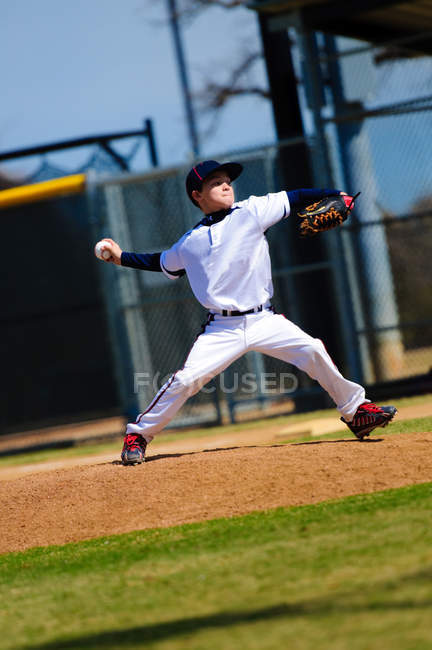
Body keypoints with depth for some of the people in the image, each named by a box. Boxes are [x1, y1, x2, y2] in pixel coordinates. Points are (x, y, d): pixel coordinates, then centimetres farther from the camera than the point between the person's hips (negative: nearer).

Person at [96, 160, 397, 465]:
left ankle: (356, 410, 4)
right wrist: (121, 257, 21)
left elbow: (293, 199, -1)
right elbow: (162, 263, 27)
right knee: (186, 379, -14)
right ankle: (138, 435, 2)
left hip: (264, 321, 0)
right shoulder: (189, 243, 9)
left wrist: (335, 195, -12)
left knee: (313, 351, -14)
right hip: (222, 330, 0)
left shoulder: (251, 211, 3)